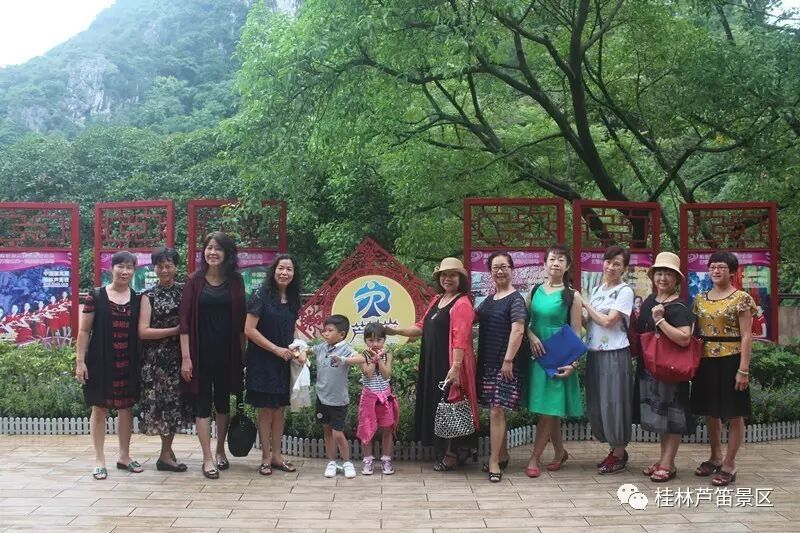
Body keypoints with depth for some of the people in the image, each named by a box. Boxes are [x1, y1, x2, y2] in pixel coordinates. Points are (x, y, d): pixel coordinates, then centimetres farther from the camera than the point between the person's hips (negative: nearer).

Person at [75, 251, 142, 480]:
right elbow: (84, 331, -3)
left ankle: (124, 456, 23)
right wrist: (80, 361, -8)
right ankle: (99, 460, 13)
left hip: (128, 364, 3)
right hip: (101, 362, -3)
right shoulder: (96, 296, -3)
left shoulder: (137, 299, 6)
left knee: (126, 409, 10)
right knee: (99, 409, 4)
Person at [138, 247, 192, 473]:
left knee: (175, 402, 6)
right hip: (156, 358, -3)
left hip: (179, 355, 3)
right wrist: (176, 330, -12)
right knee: (162, 402, -1)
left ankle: (166, 452, 17)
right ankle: (166, 454, 8)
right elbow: (143, 331, -7)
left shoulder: (184, 290, 7)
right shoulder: (149, 295, 0)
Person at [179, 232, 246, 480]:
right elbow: (184, 320, -5)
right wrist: (186, 356, -11)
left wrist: (242, 353, 2)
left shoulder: (235, 282, 3)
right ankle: (208, 458, 7)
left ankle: (220, 451, 28)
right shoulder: (195, 281, -2)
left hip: (227, 352, 2)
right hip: (201, 352, -2)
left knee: (223, 402, 12)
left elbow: (241, 321, 5)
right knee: (203, 403, 1)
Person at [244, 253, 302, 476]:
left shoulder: (292, 299, 8)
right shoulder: (261, 295, -10)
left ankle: (276, 455, 20)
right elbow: (249, 330, -14)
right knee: (265, 410, 2)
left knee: (279, 409, 10)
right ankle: (266, 458, 12)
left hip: (284, 362, 5)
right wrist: (276, 349, -15)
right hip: (263, 361, -5)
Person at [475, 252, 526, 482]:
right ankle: (502, 455, 26)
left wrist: (508, 360, -21)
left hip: (505, 364, -8)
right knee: (495, 411, 13)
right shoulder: (489, 299, 14)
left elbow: (518, 330, -18)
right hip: (487, 362, 8)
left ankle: (494, 462, -4)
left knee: (497, 411, -9)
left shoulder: (515, 299, -9)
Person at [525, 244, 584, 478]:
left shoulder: (572, 296, -5)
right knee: (549, 410, 13)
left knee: (548, 409, -3)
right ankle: (560, 452, 28)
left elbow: (576, 333, -5)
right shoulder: (535, 290, 6)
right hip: (536, 354, 4)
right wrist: (532, 336, -10)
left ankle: (534, 458, 5)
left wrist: (573, 363, -13)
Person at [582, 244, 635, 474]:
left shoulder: (625, 291, -7)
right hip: (595, 352, 7)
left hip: (615, 354, -7)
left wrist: (586, 305, -5)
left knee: (614, 402, -1)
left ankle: (619, 454, 13)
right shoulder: (596, 290, 14)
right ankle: (615, 450, 25)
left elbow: (608, 321, -13)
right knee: (596, 404, 10)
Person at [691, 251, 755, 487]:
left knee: (734, 414, 3)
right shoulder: (700, 299, 9)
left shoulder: (741, 299, -6)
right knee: (711, 412, 15)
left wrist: (743, 369, -15)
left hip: (730, 361, -6)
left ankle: (729, 464, 12)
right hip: (706, 361, 6)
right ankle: (715, 458, 30)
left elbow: (746, 335, -9)